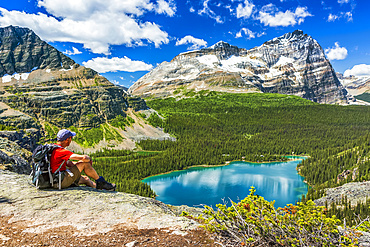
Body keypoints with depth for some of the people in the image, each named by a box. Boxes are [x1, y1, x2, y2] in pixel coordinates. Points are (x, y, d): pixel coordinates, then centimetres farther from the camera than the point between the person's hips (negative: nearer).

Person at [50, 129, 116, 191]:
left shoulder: (55, 149, 14)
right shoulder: (61, 151, -19)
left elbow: (68, 163, 20)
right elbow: (84, 158, -26)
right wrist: (89, 159, -4)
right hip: (61, 181, -10)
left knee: (85, 179, 18)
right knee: (85, 163, -8)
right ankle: (101, 182, 3)